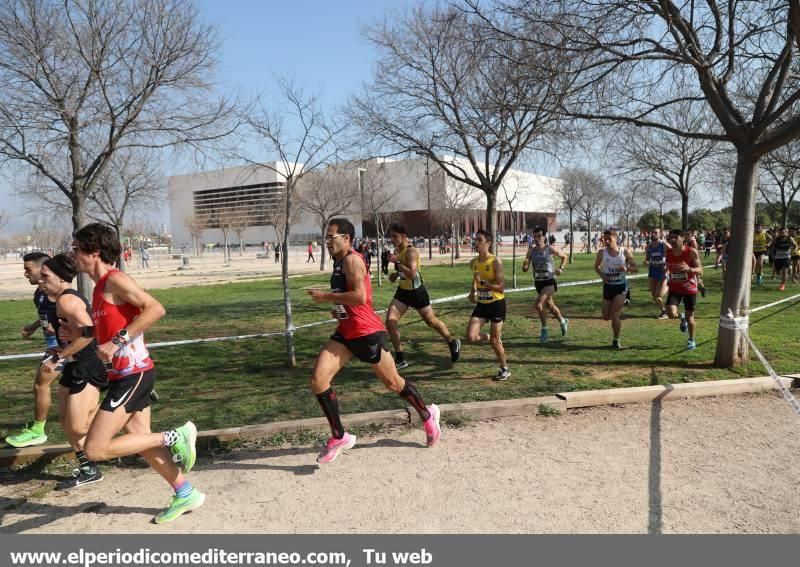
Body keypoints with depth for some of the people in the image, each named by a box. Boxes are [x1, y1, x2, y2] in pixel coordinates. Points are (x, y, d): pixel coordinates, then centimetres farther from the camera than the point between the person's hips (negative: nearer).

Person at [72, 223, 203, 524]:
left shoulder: (115, 279, -13)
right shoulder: (100, 286, 15)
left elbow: (155, 309, -25)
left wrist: (117, 342, -24)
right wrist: (78, 334, 11)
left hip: (133, 373, -10)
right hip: (126, 374, 10)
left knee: (94, 449, -7)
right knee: (142, 442, 15)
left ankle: (175, 437, 0)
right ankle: (186, 495, 27)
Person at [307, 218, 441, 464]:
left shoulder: (352, 260, -16)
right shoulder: (339, 262, 13)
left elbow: (360, 297, -29)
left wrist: (326, 296, -22)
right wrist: (337, 308, 12)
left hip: (367, 333, -8)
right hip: (345, 332, 8)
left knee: (393, 383, 10)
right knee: (317, 380, -7)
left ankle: (428, 415, 37)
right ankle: (339, 437, 6)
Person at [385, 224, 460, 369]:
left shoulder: (411, 251, -22)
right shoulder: (396, 251, 4)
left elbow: (412, 275, -34)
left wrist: (397, 262, -34)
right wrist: (394, 275, 2)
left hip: (417, 292, -7)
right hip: (402, 291, 7)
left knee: (431, 321, 10)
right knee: (390, 321, -7)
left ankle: (453, 343, 36)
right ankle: (400, 359, 3)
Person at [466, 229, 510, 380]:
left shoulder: (495, 262, -17)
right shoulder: (473, 263, 1)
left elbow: (501, 288, -20)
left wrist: (483, 282, -29)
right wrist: (473, 291, 7)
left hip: (496, 304, -5)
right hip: (481, 304, 5)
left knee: (494, 341, 0)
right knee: (471, 338, -9)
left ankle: (505, 369, 23)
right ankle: (493, 337, 23)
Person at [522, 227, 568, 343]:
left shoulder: (550, 249, -9)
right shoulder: (531, 251, -2)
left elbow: (564, 256, 8)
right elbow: (525, 269, -3)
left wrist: (561, 268, -4)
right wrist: (525, 264, -24)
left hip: (549, 282, -5)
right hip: (538, 283, 5)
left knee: (538, 304, -22)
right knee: (550, 306, 21)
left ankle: (544, 330, -8)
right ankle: (563, 322, 47)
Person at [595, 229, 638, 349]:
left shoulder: (625, 252, -8)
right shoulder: (601, 253, -5)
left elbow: (635, 267, -1)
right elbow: (596, 266, 11)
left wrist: (627, 268, -23)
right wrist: (602, 275, -9)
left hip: (621, 285, -3)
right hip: (608, 286, 3)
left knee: (614, 314, -13)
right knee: (606, 317, 10)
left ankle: (616, 340, 7)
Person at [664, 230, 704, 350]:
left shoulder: (691, 251, -17)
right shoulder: (668, 253, -6)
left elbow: (700, 271, -19)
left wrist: (689, 269, -37)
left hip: (690, 289, -2)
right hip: (675, 288, 2)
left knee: (690, 318, 8)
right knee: (671, 314, -19)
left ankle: (691, 340, 34)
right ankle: (682, 317, 20)